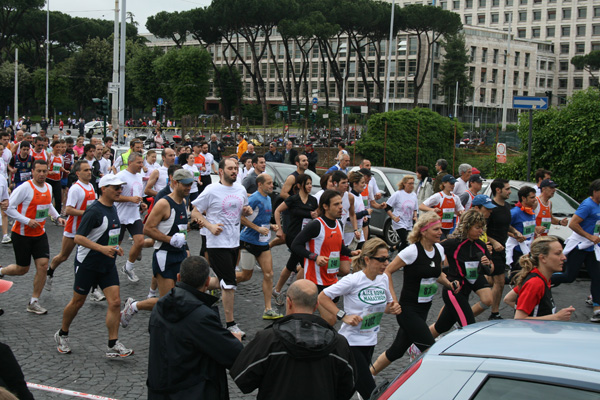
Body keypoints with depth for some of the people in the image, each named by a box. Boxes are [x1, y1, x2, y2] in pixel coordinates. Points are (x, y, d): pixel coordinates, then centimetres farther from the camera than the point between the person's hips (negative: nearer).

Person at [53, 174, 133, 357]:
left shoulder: (112, 208, 7)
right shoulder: (94, 211, -19)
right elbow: (78, 237, -23)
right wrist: (102, 248, -30)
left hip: (108, 265, 7)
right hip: (87, 264, -7)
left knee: (115, 302, -5)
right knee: (77, 302, 9)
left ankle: (113, 346, -2)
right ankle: (62, 335, 33)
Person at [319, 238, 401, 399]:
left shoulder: (383, 279, 2)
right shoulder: (353, 280, -18)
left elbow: (387, 305, 18)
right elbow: (323, 297, -13)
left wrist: (393, 308, -5)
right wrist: (343, 316, -20)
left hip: (370, 341, 7)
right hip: (351, 342, -7)